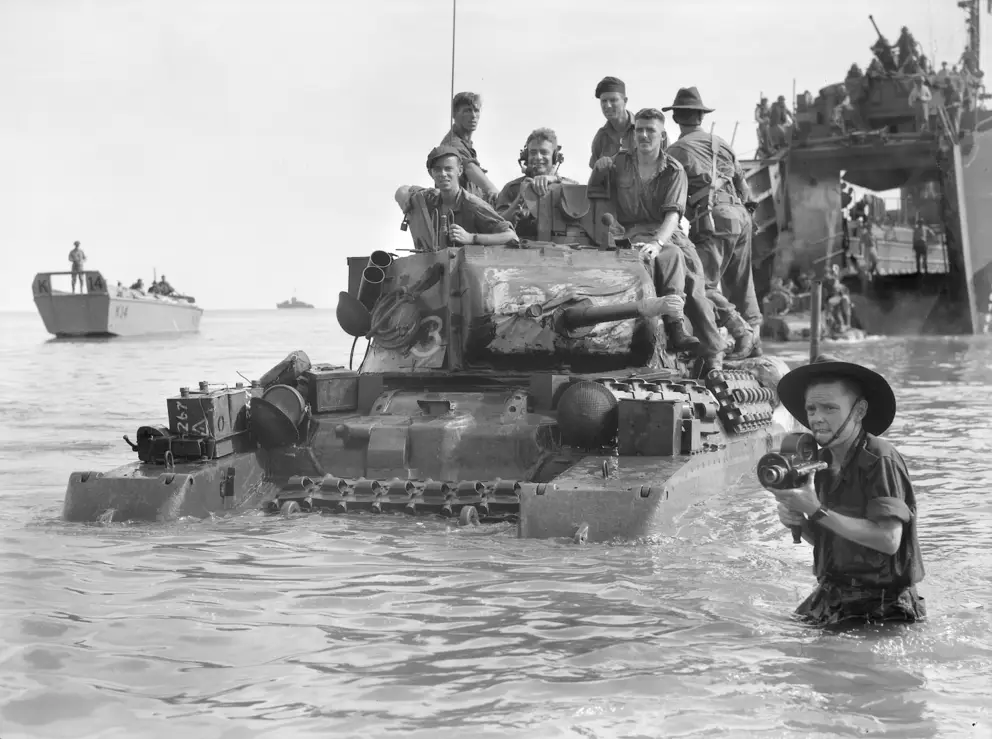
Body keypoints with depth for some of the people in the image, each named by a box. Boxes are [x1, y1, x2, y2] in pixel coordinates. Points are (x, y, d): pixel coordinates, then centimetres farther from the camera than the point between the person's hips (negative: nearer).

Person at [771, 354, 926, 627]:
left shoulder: (880, 460, -16)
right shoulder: (822, 460, 4)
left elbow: (889, 540, -24)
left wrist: (817, 512, -23)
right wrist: (799, 522, -9)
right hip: (830, 600, 6)